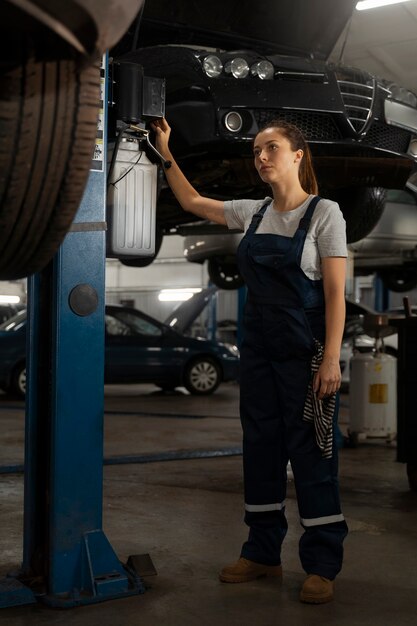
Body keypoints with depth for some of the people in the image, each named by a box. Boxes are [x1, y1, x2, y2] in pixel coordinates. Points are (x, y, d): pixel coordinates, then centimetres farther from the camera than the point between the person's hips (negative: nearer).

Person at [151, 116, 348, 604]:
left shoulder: (324, 213, -8)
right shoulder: (252, 213, 8)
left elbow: (335, 293, -12)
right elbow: (191, 202, 21)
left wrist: (330, 359, -18)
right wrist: (165, 152, 14)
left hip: (305, 349, -6)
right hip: (258, 347, 6)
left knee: (311, 453, -2)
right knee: (260, 446, 11)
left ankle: (321, 565, 9)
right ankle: (263, 553, 23)